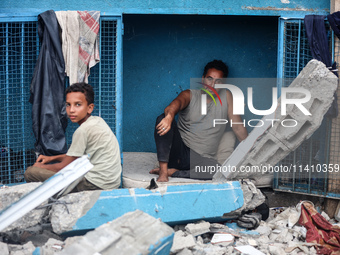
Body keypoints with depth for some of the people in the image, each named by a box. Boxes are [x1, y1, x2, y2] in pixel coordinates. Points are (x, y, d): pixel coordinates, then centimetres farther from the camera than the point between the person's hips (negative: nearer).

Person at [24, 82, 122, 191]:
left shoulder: (83, 131, -17)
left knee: (31, 172, -11)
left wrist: (40, 167, 8)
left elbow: (64, 167, -9)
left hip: (96, 185, -10)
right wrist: (52, 158, 21)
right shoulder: (97, 120, 11)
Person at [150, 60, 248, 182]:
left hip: (201, 158, 1)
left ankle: (172, 171, -22)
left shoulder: (226, 96, 7)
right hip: (179, 149, 0)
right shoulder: (189, 95, 1)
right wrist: (169, 116, -49)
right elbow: (177, 103, -24)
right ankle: (163, 170, -29)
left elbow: (238, 127, 7)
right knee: (163, 119, -26)